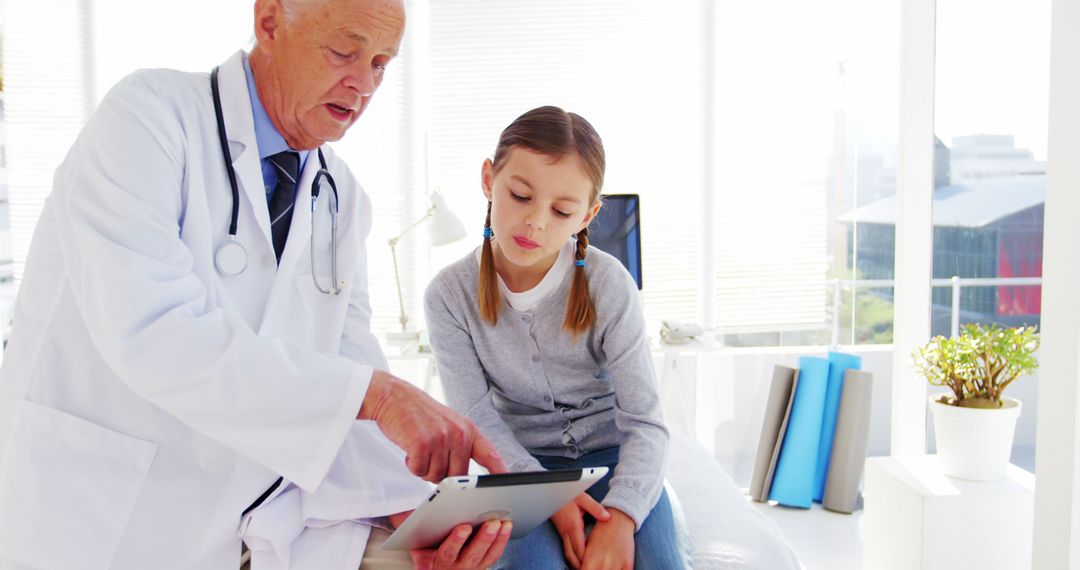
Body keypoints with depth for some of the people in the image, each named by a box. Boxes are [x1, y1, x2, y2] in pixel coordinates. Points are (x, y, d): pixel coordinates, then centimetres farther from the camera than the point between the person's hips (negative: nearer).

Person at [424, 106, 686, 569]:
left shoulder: (608, 284, -15)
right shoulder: (449, 295, -11)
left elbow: (644, 421, -15)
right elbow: (478, 421, -10)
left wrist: (622, 514, -32)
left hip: (612, 451, 0)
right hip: (523, 462, 0)